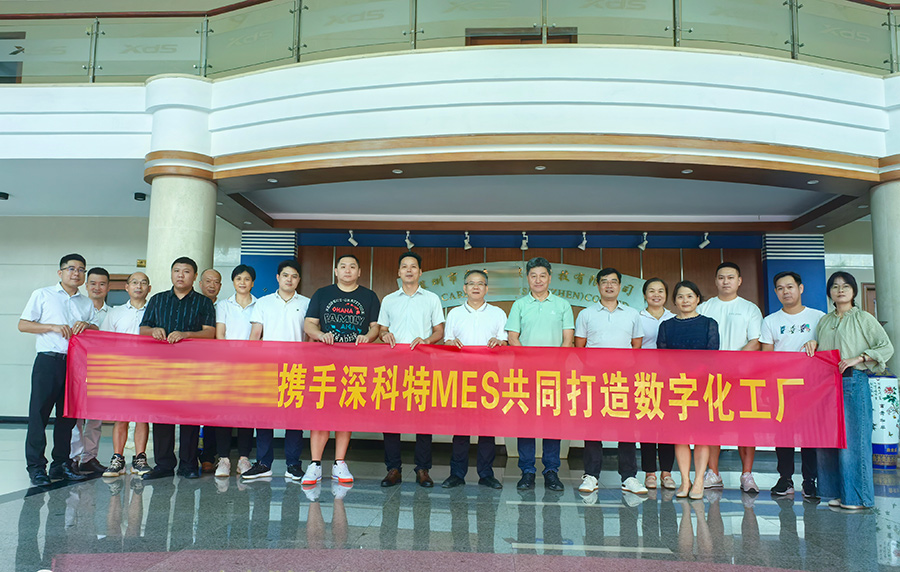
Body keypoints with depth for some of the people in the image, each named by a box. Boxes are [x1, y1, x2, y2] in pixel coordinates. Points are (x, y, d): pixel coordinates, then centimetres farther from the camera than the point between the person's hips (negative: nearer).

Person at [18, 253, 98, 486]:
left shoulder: (87, 303, 18)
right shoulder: (42, 295, 8)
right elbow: (23, 324, 3)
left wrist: (87, 326, -6)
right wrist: (53, 327, -10)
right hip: (48, 361, -4)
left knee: (68, 414, 6)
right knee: (39, 413, -4)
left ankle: (61, 463, 13)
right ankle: (36, 466, 2)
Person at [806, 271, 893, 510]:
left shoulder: (864, 318, 2)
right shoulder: (824, 321, 17)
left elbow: (887, 347, -4)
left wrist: (857, 359, -14)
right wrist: (812, 344, 5)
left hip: (853, 383, -5)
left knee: (852, 439, -8)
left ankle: (857, 496, 1)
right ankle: (837, 493, 13)